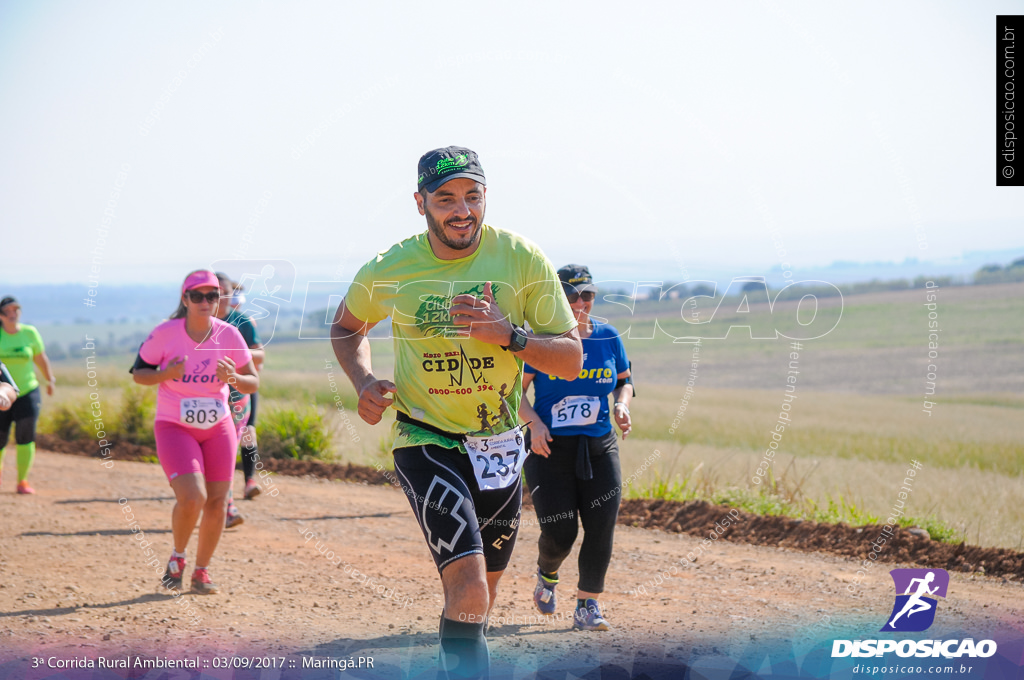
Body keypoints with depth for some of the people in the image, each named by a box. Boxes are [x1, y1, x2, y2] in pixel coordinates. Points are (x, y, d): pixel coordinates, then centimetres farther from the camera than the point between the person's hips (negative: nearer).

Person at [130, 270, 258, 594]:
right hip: (174, 427, -3)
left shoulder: (229, 335, -5)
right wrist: (167, 374, -23)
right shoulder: (165, 333, -12)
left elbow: (253, 383, 1)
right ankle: (177, 557, 9)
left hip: (218, 428, 3)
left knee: (217, 502, 3)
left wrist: (233, 378, -21)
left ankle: (201, 571, 22)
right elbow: (138, 373, -3)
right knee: (192, 497, -20)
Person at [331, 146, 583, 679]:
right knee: (469, 593, -23)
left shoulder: (522, 259, -10)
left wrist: (507, 335, -25)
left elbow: (571, 360, -8)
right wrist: (363, 382, -7)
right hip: (425, 441, -3)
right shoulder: (389, 271, -10)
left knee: (477, 602, 19)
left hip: (498, 446, 3)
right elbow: (347, 325, 12)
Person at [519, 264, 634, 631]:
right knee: (560, 535, -7)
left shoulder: (608, 336, 5)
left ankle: (587, 607, 7)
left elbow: (624, 379, 19)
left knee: (601, 529, -7)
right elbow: (515, 389, -2)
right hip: (550, 450, -3)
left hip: (599, 449, 3)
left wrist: (621, 405, -2)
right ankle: (547, 574, 29)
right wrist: (535, 422, -18)